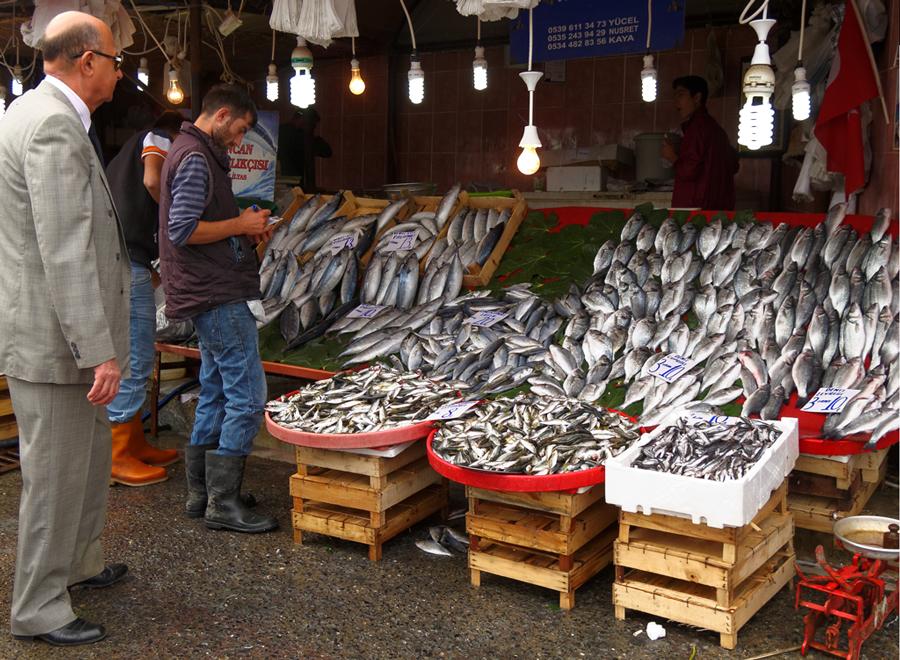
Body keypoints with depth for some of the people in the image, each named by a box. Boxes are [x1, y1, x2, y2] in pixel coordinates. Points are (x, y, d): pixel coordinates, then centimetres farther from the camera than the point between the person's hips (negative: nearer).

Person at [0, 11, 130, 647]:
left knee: (90, 455, 23)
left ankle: (80, 562, 40)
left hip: (61, 329, 10)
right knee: (55, 472, 3)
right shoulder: (54, 125, -20)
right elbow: (66, 251, -26)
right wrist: (98, 351, -25)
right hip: (54, 336, -10)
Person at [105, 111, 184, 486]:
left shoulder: (129, 150, 31)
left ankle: (134, 444, 24)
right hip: (127, 261, -10)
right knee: (135, 359, -6)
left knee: (132, 358, 16)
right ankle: (117, 457, -2)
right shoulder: (158, 139, 4)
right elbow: (153, 181, -18)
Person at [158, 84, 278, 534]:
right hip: (219, 295, -11)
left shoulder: (196, 154, 19)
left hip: (211, 295, 11)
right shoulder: (195, 159, -14)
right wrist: (241, 225, -11)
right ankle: (223, 502, -2)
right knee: (248, 396, -8)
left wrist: (244, 227, 10)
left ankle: (200, 494, 22)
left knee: (216, 394, 15)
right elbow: (183, 230, -22)